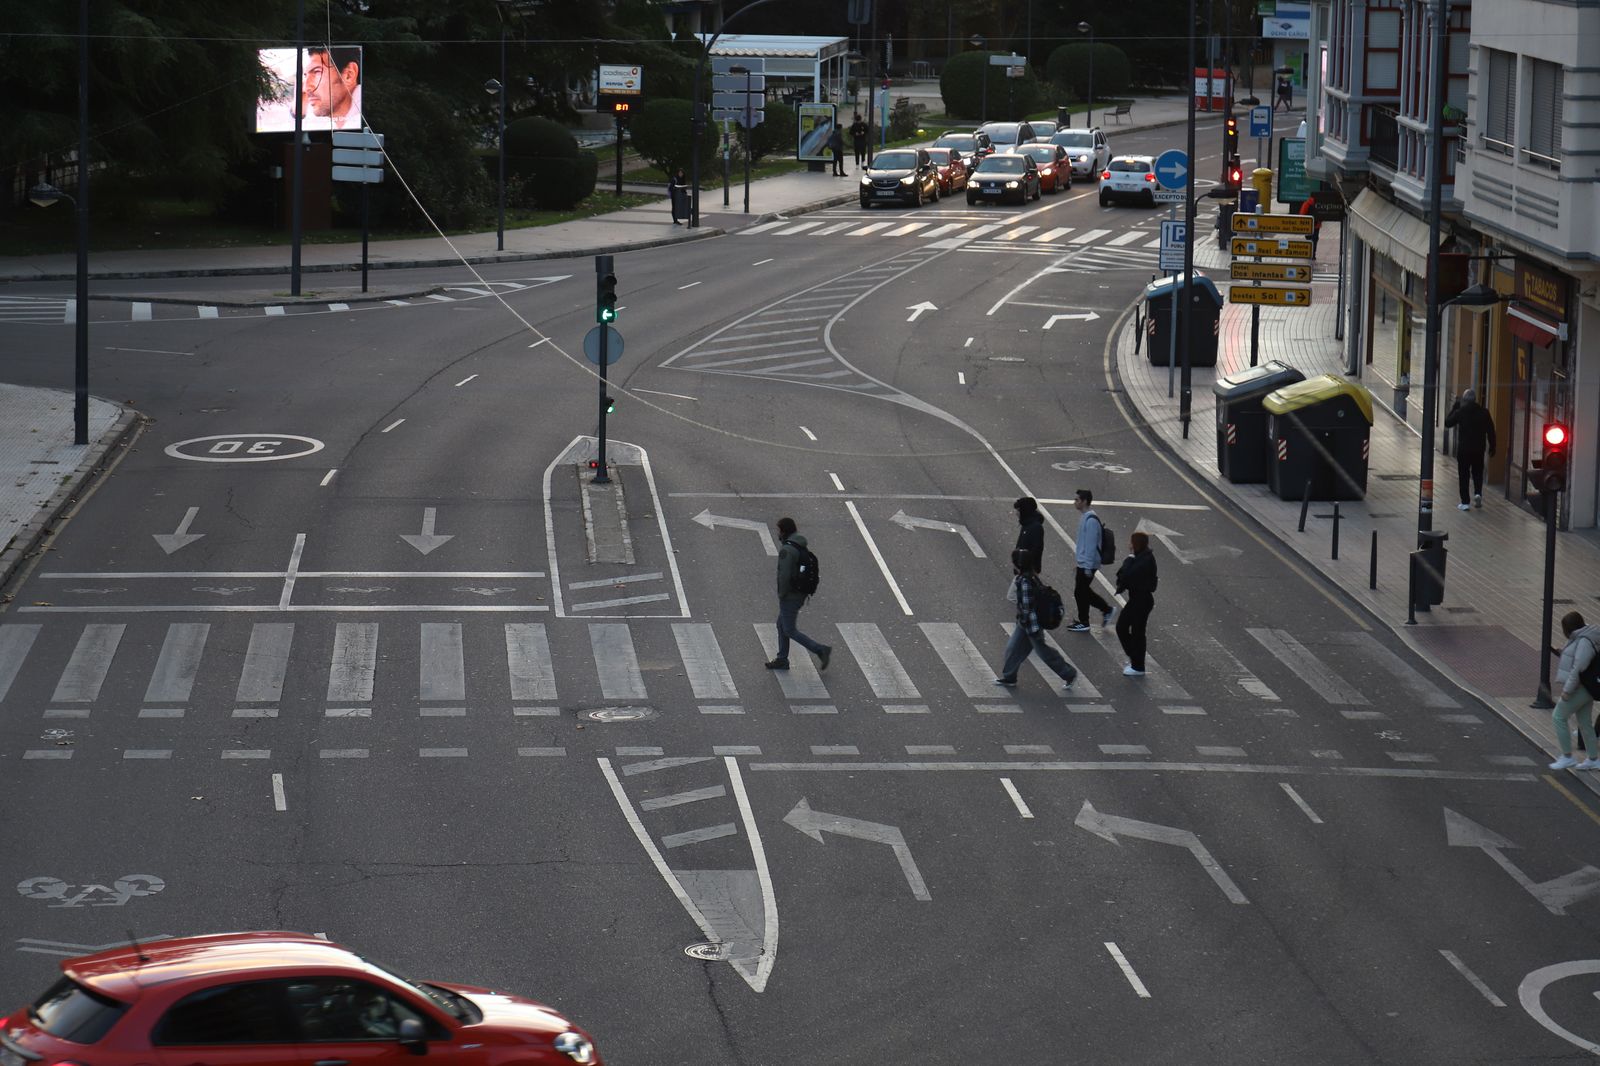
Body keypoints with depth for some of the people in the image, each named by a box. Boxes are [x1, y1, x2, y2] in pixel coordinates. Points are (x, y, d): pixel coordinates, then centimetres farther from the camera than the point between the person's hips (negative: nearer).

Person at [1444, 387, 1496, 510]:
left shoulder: (1460, 412, -10)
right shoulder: (1483, 412, -2)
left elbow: (1447, 423, 2)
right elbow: (1490, 430, 2)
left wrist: (1453, 409, 9)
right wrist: (1492, 446, 11)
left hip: (1463, 449, -2)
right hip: (1479, 449, 2)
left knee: (1463, 475, 4)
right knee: (1477, 472, 18)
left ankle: (1464, 502, 2)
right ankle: (1478, 492, -4)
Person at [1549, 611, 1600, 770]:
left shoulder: (1584, 642, -19)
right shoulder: (1580, 639, 12)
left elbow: (1579, 668, -24)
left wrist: (1567, 690, -23)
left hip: (1579, 688, -10)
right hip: (1584, 689, 10)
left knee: (1559, 717, -5)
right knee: (1585, 723, 14)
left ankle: (1567, 757, -3)